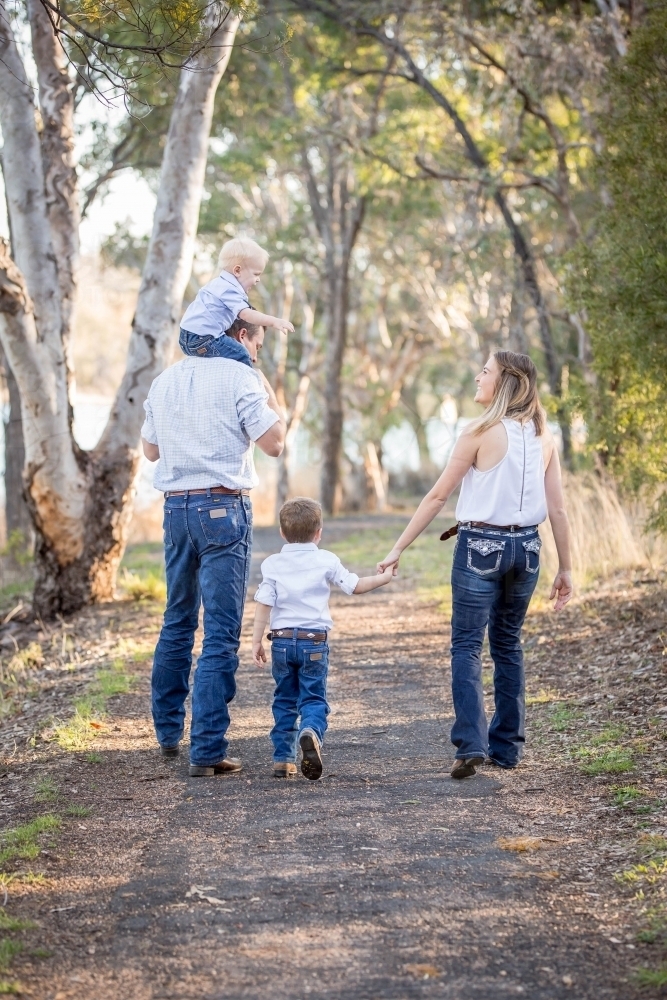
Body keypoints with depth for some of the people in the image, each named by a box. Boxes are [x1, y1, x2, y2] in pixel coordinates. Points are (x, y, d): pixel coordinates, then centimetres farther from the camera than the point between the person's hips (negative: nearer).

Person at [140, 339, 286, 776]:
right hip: (223, 508, -6)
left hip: (176, 506, 6)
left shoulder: (165, 380, 11)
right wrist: (270, 396, 6)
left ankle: (168, 731, 28)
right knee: (221, 633, -5)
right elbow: (273, 442, -9)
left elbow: (151, 449, 19)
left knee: (178, 622, 20)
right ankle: (207, 750, -8)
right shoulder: (240, 378, -8)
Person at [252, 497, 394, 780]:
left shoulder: (272, 564, 2)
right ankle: (311, 732, -30)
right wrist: (384, 577, 20)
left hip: (282, 640, 2)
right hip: (314, 642, -2)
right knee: (313, 698, 2)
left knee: (284, 700, 13)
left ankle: (282, 758, 11)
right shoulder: (326, 561, -1)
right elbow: (355, 586, 4)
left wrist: (257, 641, 0)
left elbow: (263, 604, -3)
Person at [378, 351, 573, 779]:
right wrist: (565, 568, 11)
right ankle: (507, 744, 18)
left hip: (481, 546, -5)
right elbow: (558, 509, 4)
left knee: (467, 645, -1)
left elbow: (438, 496, -8)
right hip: (526, 547, 5)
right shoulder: (543, 436, 4)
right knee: (508, 644, 16)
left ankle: (471, 742, -14)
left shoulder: (481, 433, -9)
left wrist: (398, 549, -3)